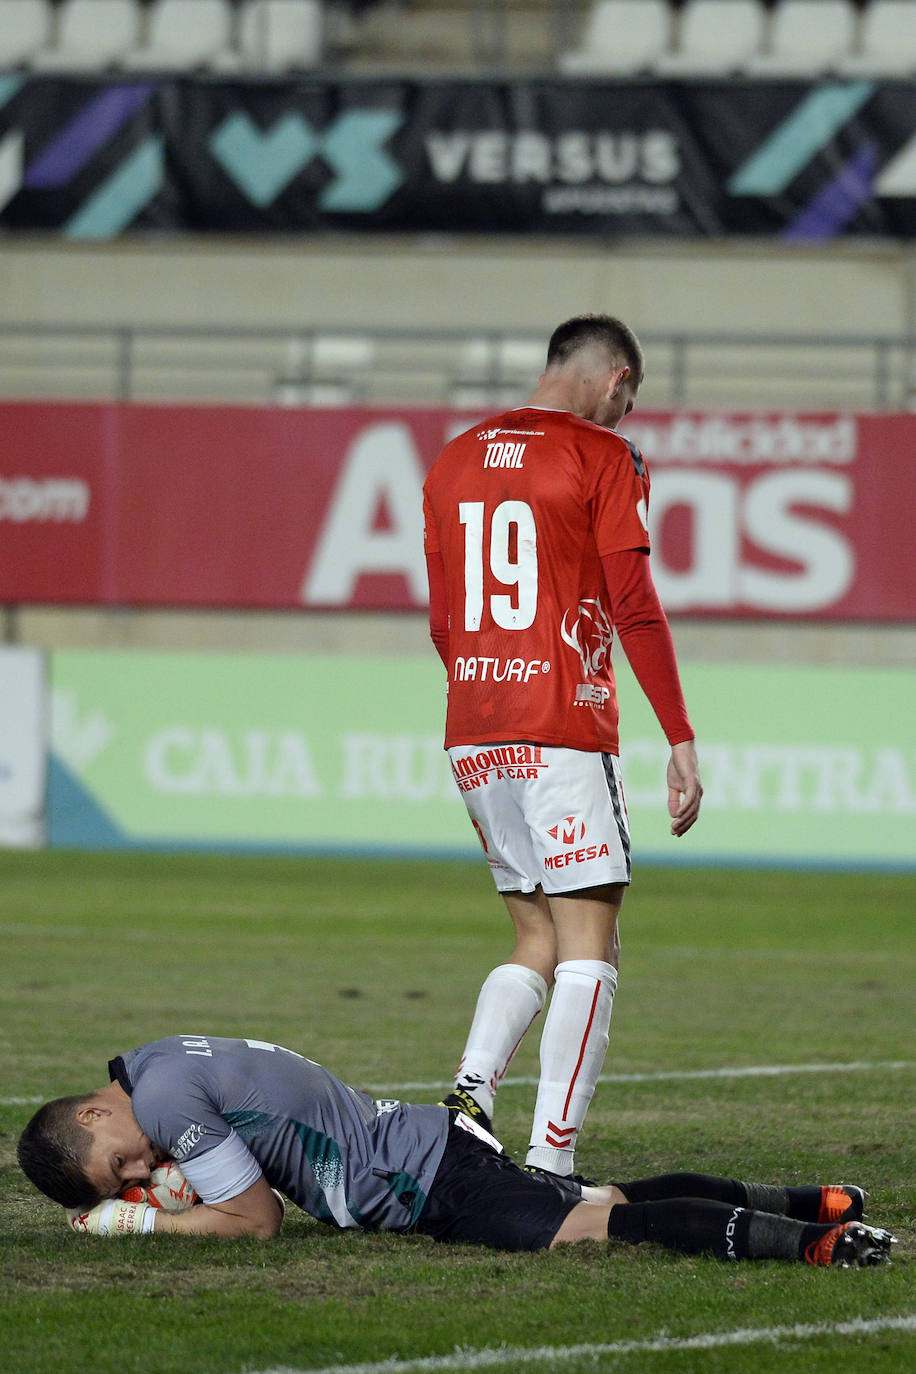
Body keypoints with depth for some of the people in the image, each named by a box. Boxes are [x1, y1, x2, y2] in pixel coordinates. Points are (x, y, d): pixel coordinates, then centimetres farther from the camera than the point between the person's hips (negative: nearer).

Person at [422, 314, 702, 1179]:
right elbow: (634, 606, -10)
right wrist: (681, 740, -8)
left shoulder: (454, 464, 15)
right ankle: (550, 1164, -11)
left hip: (473, 737, 7)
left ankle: (469, 1091, -6)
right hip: (564, 732, -7)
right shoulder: (603, 458, -4)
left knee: (538, 941, 16)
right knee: (588, 947, -4)